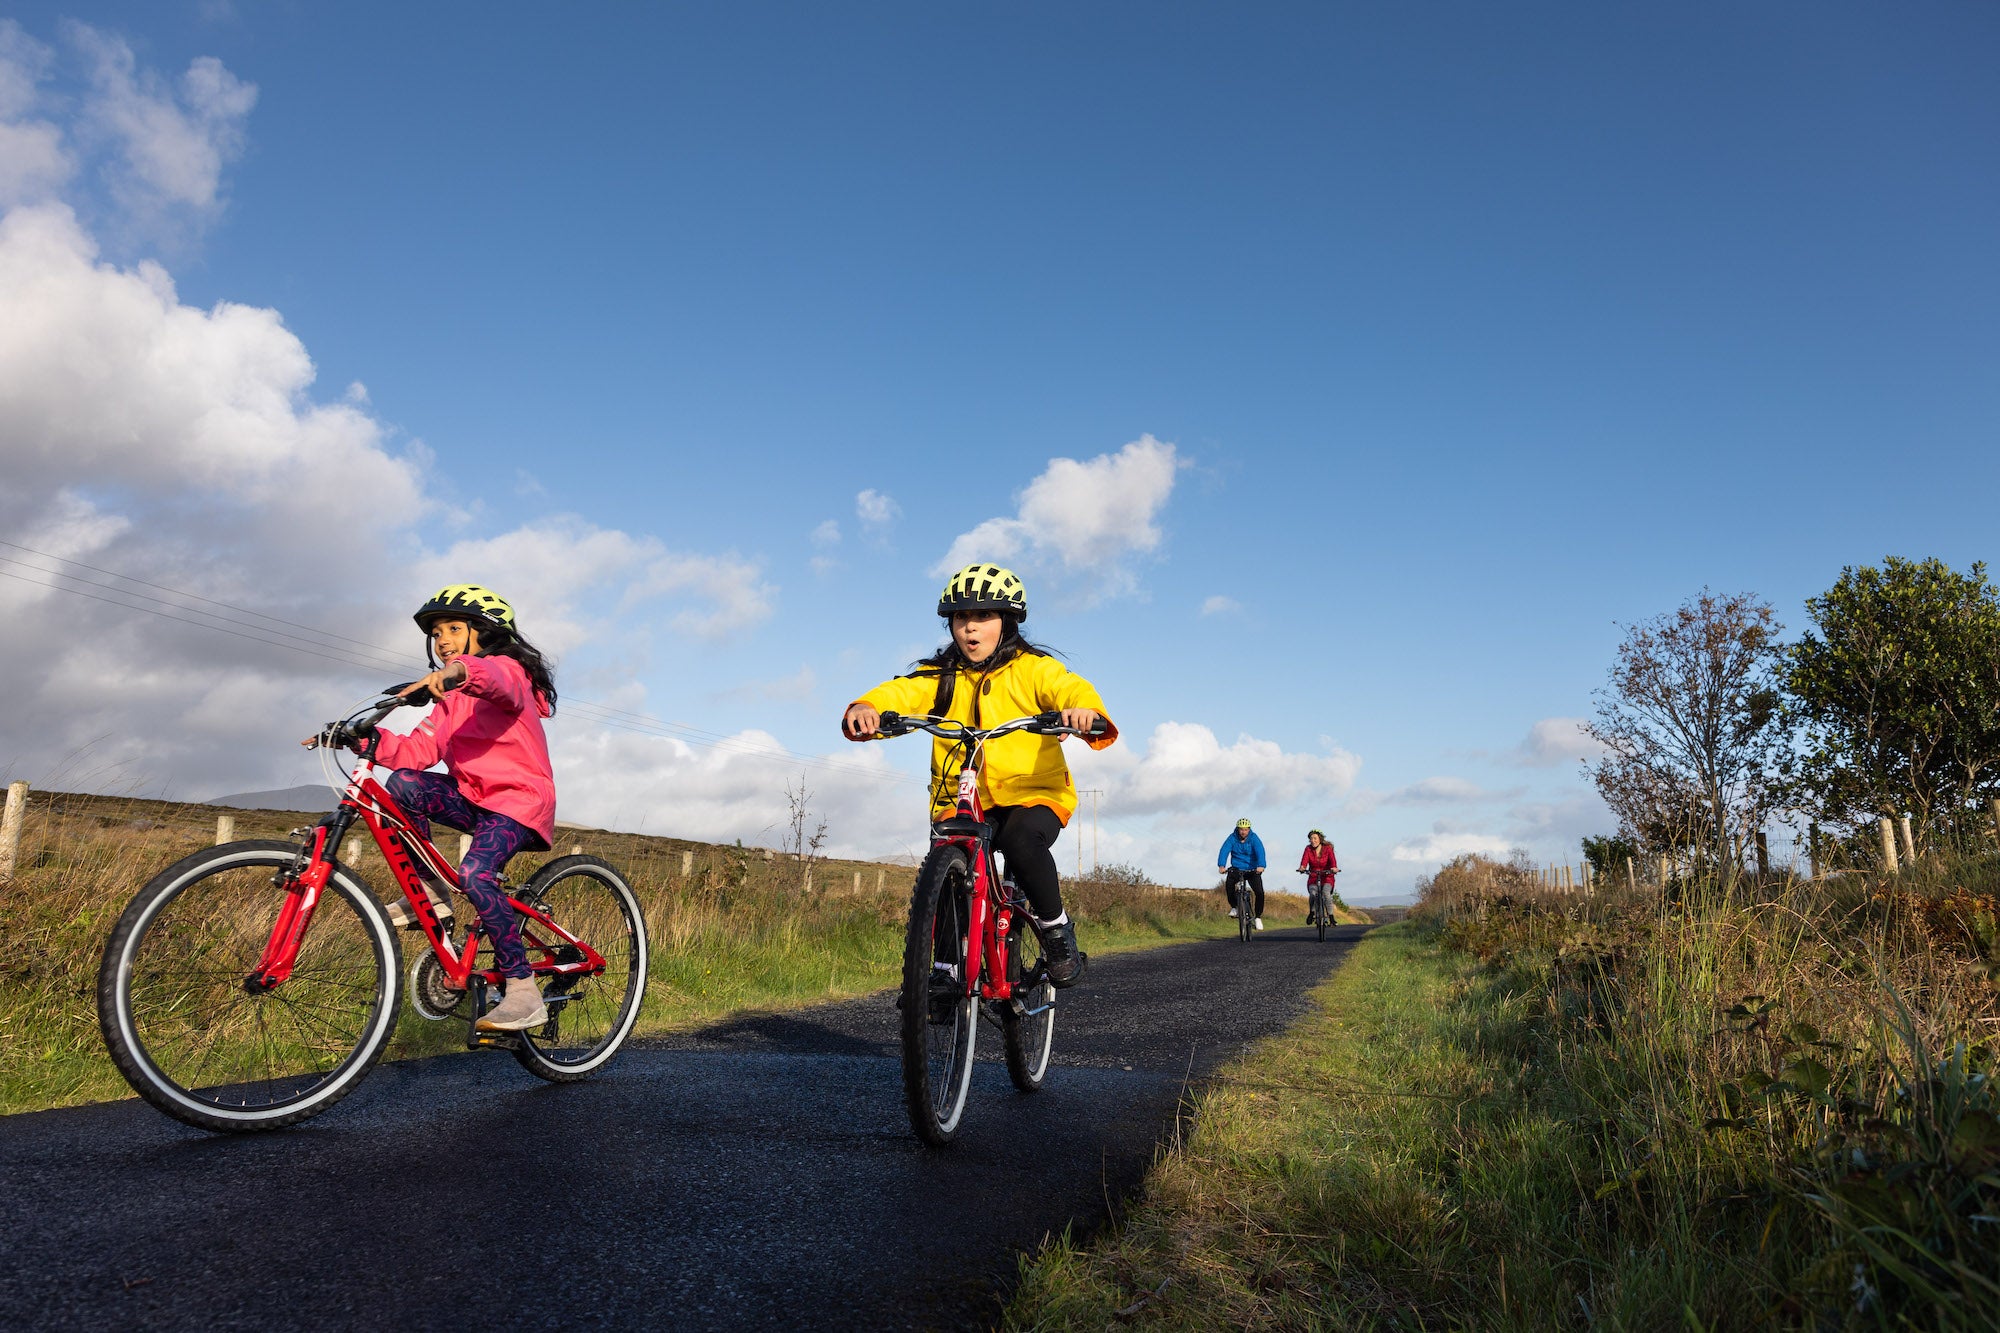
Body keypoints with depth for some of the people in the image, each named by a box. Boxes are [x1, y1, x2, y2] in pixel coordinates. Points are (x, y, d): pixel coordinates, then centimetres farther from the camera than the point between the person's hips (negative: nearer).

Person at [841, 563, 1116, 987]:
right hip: (962, 802, 3)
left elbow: (1069, 688, -18)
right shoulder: (939, 677, 7)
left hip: (1034, 792, -2)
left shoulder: (1032, 668, 0)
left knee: (1021, 840, -33)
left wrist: (1084, 708, -43)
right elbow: (900, 693, -9)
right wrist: (866, 708, -33)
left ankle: (1055, 928, -7)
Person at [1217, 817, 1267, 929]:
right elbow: (1224, 850, -20)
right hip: (1236, 869, 0)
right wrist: (1221, 865, -38)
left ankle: (1258, 917, 6)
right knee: (1229, 884, -30)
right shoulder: (1232, 838, -8)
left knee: (1260, 893, -16)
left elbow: (1260, 851, -27)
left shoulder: (1254, 838, -11)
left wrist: (1261, 866, -46)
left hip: (1253, 870, 0)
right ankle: (1234, 907, -7)